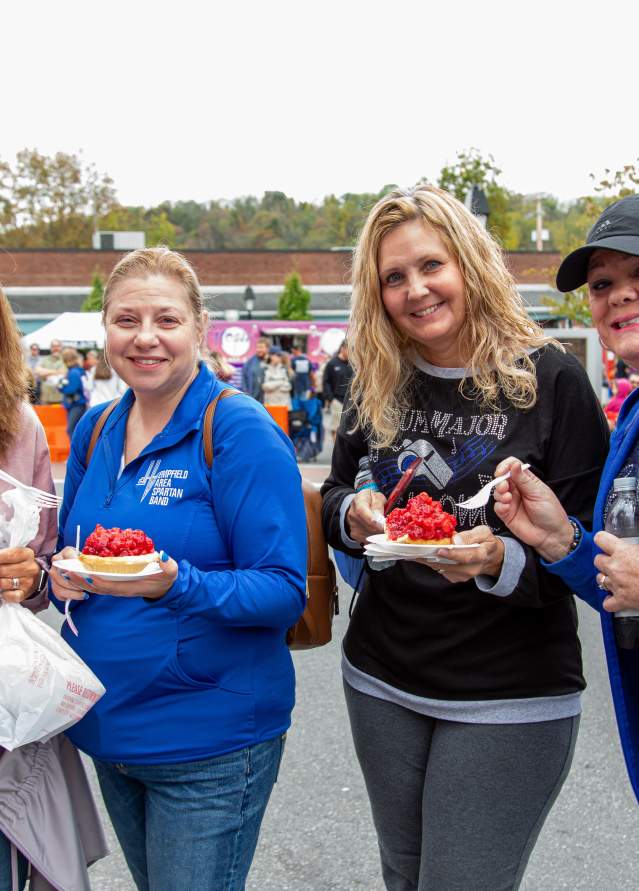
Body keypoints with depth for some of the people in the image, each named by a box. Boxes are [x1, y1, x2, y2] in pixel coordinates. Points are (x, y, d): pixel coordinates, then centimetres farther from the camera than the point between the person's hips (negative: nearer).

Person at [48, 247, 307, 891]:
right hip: (108, 729, 6)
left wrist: (178, 585, -33)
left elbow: (285, 591, -17)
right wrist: (60, 575, -7)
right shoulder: (95, 431, 4)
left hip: (209, 744, -6)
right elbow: (65, 547, 16)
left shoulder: (242, 432, -16)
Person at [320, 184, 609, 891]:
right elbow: (333, 494, 11)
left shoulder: (549, 377, -12)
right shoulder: (377, 384, 2)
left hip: (509, 700, -5)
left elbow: (586, 545, -10)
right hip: (382, 681, 5)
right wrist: (354, 515, -12)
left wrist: (501, 560, -29)